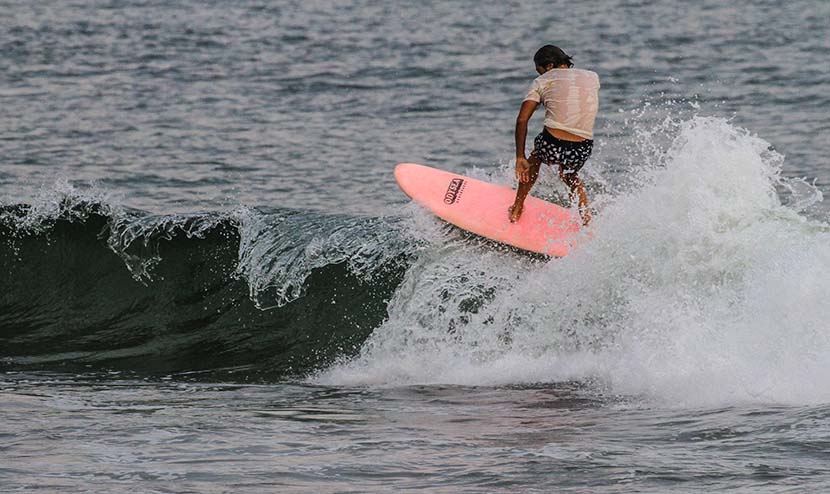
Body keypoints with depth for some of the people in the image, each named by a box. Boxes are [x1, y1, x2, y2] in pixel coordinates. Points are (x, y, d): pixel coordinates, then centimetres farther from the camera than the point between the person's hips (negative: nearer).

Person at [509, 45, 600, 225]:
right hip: (582, 150, 2)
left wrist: (520, 158, 4)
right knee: (570, 176, 37)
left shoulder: (542, 82, 7)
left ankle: (517, 209, 39)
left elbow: (522, 120, 1)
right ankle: (586, 217, 24)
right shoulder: (592, 77, 14)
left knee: (536, 157, 36)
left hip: (552, 145, -2)